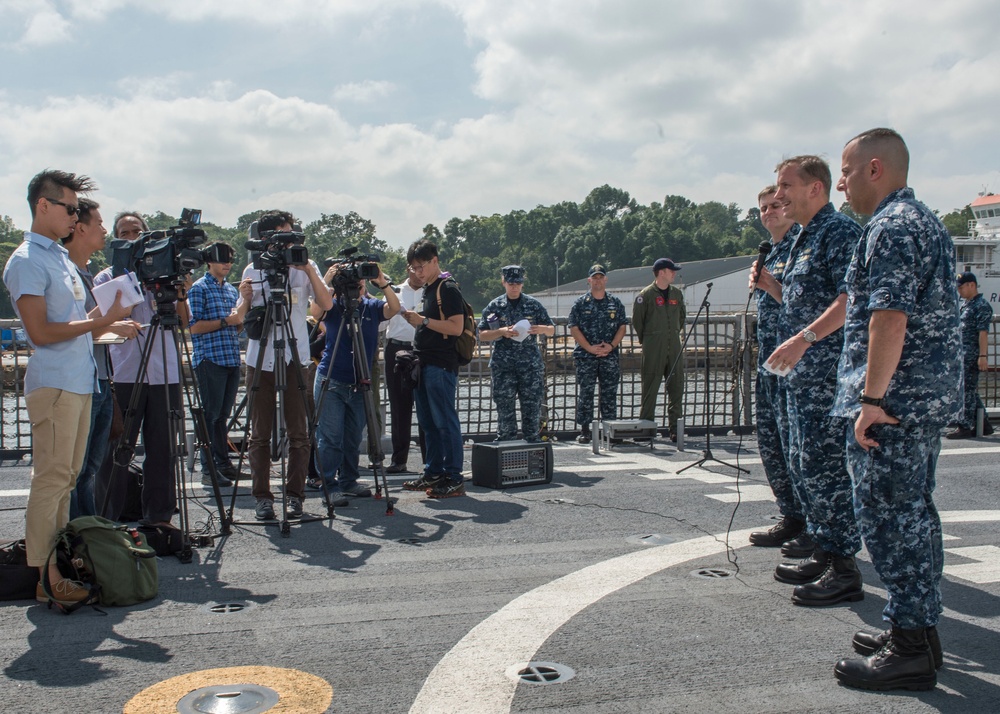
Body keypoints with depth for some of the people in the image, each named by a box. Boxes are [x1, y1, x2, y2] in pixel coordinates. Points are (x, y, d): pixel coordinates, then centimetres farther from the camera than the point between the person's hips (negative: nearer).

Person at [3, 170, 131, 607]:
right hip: (53, 385, -9)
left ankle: (60, 564, 21)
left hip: (80, 383, 9)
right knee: (50, 480, -7)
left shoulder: (62, 257, 18)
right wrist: (97, 321, -15)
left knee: (66, 478, 13)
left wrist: (107, 317, 9)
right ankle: (44, 579, -1)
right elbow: (40, 332, -17)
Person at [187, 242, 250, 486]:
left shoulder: (231, 290, 18)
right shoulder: (199, 288, -2)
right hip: (210, 359, -7)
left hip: (232, 359, 7)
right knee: (211, 414, -5)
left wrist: (246, 300, 3)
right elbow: (194, 326, -9)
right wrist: (225, 322, -15)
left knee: (223, 414, 11)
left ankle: (223, 463, 18)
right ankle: (208, 469, -2)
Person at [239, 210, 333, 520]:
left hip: (295, 359, -1)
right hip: (259, 360, 1)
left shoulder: (305, 268, 6)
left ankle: (294, 495, 10)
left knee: (298, 433, 0)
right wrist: (246, 300, -10)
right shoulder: (253, 271, 9)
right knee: (260, 434, 3)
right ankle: (262, 497, 10)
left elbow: (327, 304, -6)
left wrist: (309, 270, -14)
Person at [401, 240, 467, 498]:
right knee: (428, 423, 12)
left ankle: (454, 479, -4)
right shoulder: (428, 289, 19)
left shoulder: (448, 288, -9)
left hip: (441, 366, -9)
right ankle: (433, 474, 19)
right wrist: (414, 319, 7)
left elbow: (456, 327, -17)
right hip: (424, 365, 10)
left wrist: (424, 320, -17)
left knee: (445, 423, -8)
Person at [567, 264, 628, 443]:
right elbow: (574, 328, -2)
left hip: (610, 356, 2)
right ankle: (584, 430, 3)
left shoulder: (615, 303, 10)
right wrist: (590, 348, -11)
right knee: (585, 392, -2)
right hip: (585, 356, -2)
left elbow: (622, 326, 9)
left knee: (610, 392, 4)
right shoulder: (580, 303, 3)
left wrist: (612, 345, -7)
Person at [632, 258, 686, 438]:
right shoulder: (646, 294, -5)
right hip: (653, 349, -5)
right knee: (650, 388, -3)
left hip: (674, 346, 5)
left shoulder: (677, 293, 12)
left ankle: (674, 427, 9)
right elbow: (637, 320, 0)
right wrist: (646, 340, 4)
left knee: (676, 386, 3)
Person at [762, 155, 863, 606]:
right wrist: (772, 286, 9)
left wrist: (804, 339, -28)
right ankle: (823, 555, 25)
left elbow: (850, 299, -21)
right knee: (802, 465, 14)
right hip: (801, 374, 10)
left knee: (825, 466, -8)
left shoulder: (840, 231, -10)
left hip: (828, 372, -10)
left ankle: (844, 570, 0)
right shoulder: (803, 240, 20)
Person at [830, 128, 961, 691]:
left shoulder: (891, 227, -14)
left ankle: (909, 650, 1)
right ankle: (922, 628, 24)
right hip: (932, 396, 11)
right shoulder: (930, 223, 19)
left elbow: (890, 315, -23)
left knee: (888, 518, -5)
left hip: (894, 399, -11)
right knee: (915, 513, 15)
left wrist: (872, 397, -22)